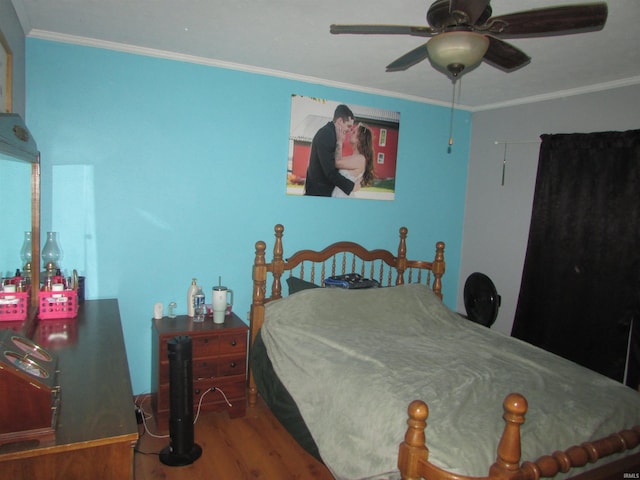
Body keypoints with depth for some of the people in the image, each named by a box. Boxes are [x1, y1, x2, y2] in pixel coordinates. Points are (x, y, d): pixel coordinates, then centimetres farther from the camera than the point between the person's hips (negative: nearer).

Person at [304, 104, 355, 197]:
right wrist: (351, 186, -16)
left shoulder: (330, 133, 10)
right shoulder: (326, 134, -19)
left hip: (325, 190, 9)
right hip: (319, 191, -9)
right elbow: (330, 172, -23)